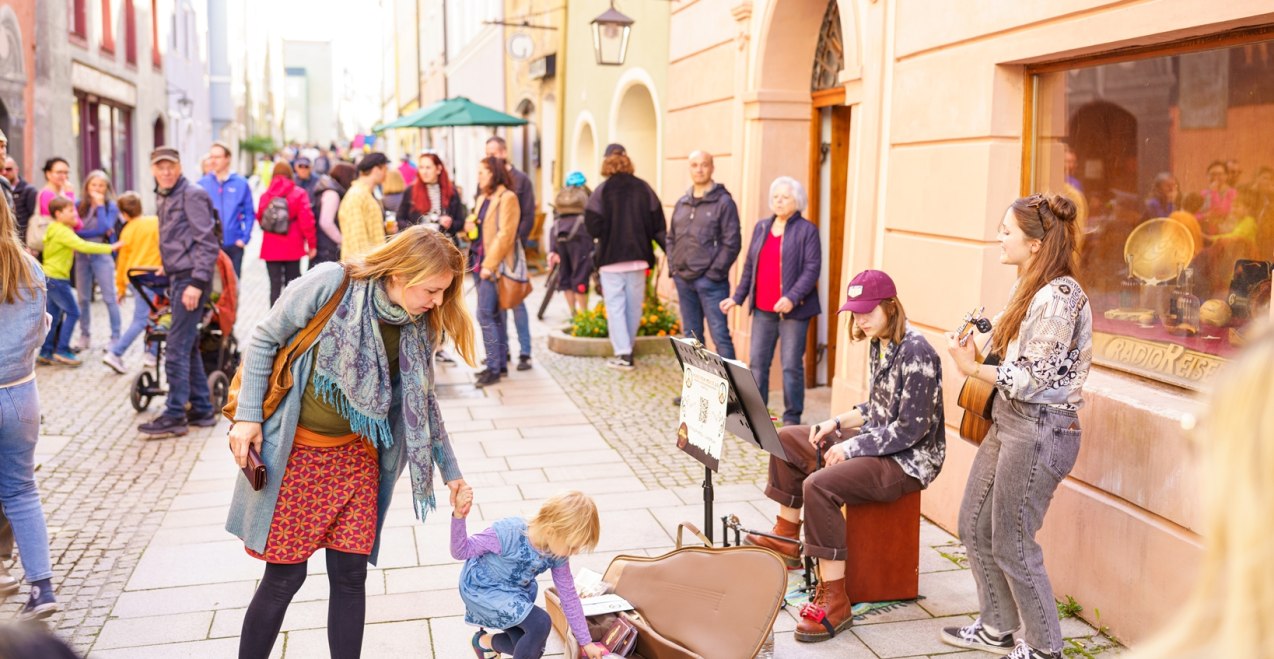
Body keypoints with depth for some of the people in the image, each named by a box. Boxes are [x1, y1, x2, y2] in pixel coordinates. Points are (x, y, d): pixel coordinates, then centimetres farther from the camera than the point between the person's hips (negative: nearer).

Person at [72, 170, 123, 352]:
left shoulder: (111, 206, -2)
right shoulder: (79, 205, 4)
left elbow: (105, 228, -17)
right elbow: (75, 229, -5)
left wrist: (100, 205, -13)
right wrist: (95, 232, -15)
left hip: (102, 255, -3)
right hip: (82, 255, 3)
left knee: (109, 298, -2)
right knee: (83, 298, 9)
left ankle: (115, 338, 2)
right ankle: (85, 336, 19)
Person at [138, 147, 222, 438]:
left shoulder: (192, 195, -11)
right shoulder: (165, 198, 17)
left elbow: (207, 243, -17)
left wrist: (196, 283, -21)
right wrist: (169, 270, 19)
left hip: (190, 278, -10)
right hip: (178, 278, 10)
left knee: (177, 348, -7)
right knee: (188, 347, 13)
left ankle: (175, 415, 0)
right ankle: (202, 410, 20)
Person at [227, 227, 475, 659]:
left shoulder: (417, 327, -4)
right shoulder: (330, 284, -20)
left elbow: (423, 401, 8)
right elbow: (265, 340, -9)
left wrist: (450, 470, 11)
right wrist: (248, 416, -11)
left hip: (356, 455, 4)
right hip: (294, 451, -4)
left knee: (350, 576, 5)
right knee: (285, 576, 3)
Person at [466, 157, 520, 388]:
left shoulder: (507, 198, -10)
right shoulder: (483, 198, 16)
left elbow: (505, 235, -16)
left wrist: (490, 265, -18)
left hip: (494, 264, -8)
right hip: (479, 262, 8)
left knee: (485, 315, -12)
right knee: (495, 315, 11)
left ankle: (494, 367, -8)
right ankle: (500, 363, 17)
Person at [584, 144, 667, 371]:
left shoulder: (602, 191, -9)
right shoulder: (643, 188, 0)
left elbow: (593, 226, -13)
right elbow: (657, 223, 1)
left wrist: (606, 235, 8)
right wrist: (668, 250, 8)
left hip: (611, 257, -3)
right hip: (638, 256, 3)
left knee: (615, 305, 3)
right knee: (634, 305, 13)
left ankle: (623, 354, -3)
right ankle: (627, 350, 22)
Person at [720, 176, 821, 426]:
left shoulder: (807, 230, -4)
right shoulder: (762, 227, 14)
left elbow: (812, 269, -11)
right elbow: (750, 265, 18)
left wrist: (792, 297, -22)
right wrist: (737, 297, 13)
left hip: (793, 310, -5)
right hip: (763, 309, 6)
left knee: (791, 365, 0)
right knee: (757, 362, 8)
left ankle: (792, 418, 10)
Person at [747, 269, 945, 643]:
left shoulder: (916, 353, -22)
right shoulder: (879, 344, 7)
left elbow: (911, 429, -24)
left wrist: (851, 447, -21)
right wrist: (837, 422, 3)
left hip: (909, 461, -11)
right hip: (878, 442, 11)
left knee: (819, 485, -32)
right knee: (786, 439, 13)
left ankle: (834, 601, -25)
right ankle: (787, 541, 22)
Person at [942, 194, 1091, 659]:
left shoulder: (1059, 297, -20)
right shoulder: (1028, 290, 10)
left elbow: (1032, 379, -22)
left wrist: (972, 368, -16)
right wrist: (986, 332, 4)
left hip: (1040, 431, -10)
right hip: (1008, 422, 10)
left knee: (1011, 544, 2)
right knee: (975, 526, 16)